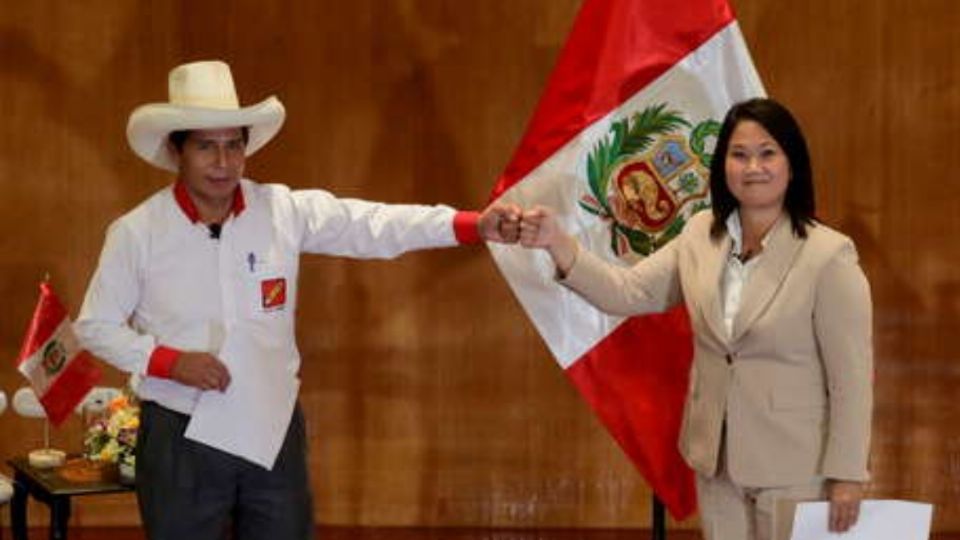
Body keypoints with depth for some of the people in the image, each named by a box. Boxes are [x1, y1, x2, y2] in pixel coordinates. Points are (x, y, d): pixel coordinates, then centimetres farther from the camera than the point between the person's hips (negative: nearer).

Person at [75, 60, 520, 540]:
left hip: (274, 432, 2)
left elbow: (374, 225, -10)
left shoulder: (285, 210, -2)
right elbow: (96, 326, 1)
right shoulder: (135, 233, -6)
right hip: (182, 439, -2)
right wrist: (168, 361, -15)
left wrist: (474, 226, -22)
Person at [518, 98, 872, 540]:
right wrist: (557, 243, -19)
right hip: (716, 457, 5)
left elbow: (851, 375, -13)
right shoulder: (700, 235, 1)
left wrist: (846, 474, -13)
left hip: (793, 465, -5)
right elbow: (626, 293, -5)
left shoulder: (829, 256, -15)